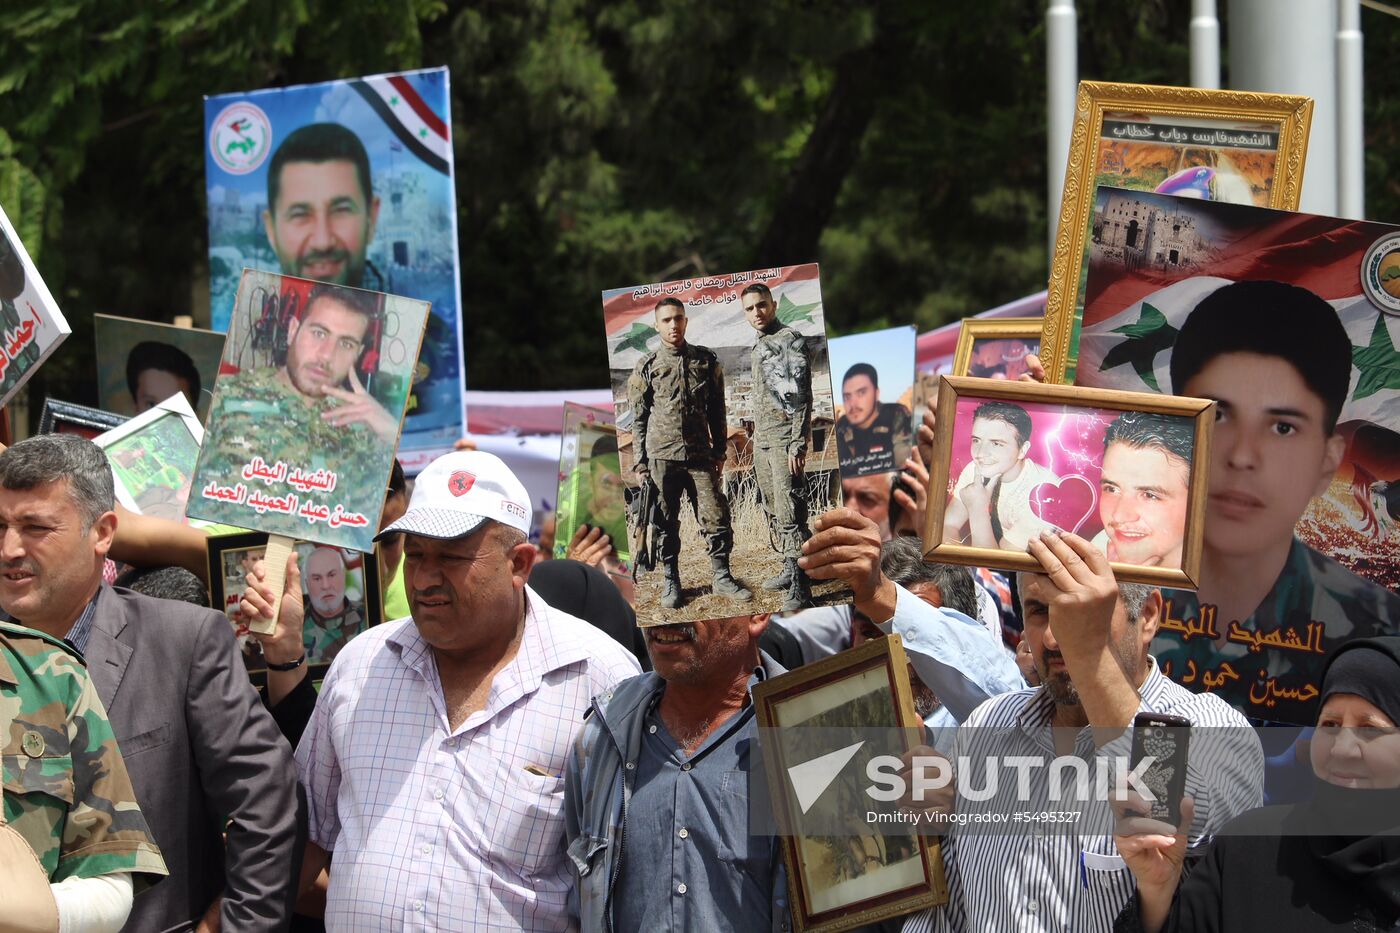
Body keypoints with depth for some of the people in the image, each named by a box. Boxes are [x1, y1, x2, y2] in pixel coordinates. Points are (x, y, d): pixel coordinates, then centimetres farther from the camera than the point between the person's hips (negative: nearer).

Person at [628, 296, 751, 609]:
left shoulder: (706, 360, 7)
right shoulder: (646, 367, 2)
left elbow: (717, 410, 12)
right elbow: (638, 418, 4)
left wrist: (719, 451, 10)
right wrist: (640, 462, 0)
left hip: (700, 454, 1)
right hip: (661, 457, -1)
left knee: (716, 517, -1)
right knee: (665, 523, 4)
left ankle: (722, 578, 10)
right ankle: (670, 582, 15)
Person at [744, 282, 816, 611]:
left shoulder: (791, 341, -10)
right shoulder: (759, 346, 18)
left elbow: (801, 396, -15)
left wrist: (798, 444, -21)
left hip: (784, 439, -10)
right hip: (761, 439, 10)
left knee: (791, 515, -13)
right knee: (775, 511, 13)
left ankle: (800, 590, -15)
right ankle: (790, 570, 22)